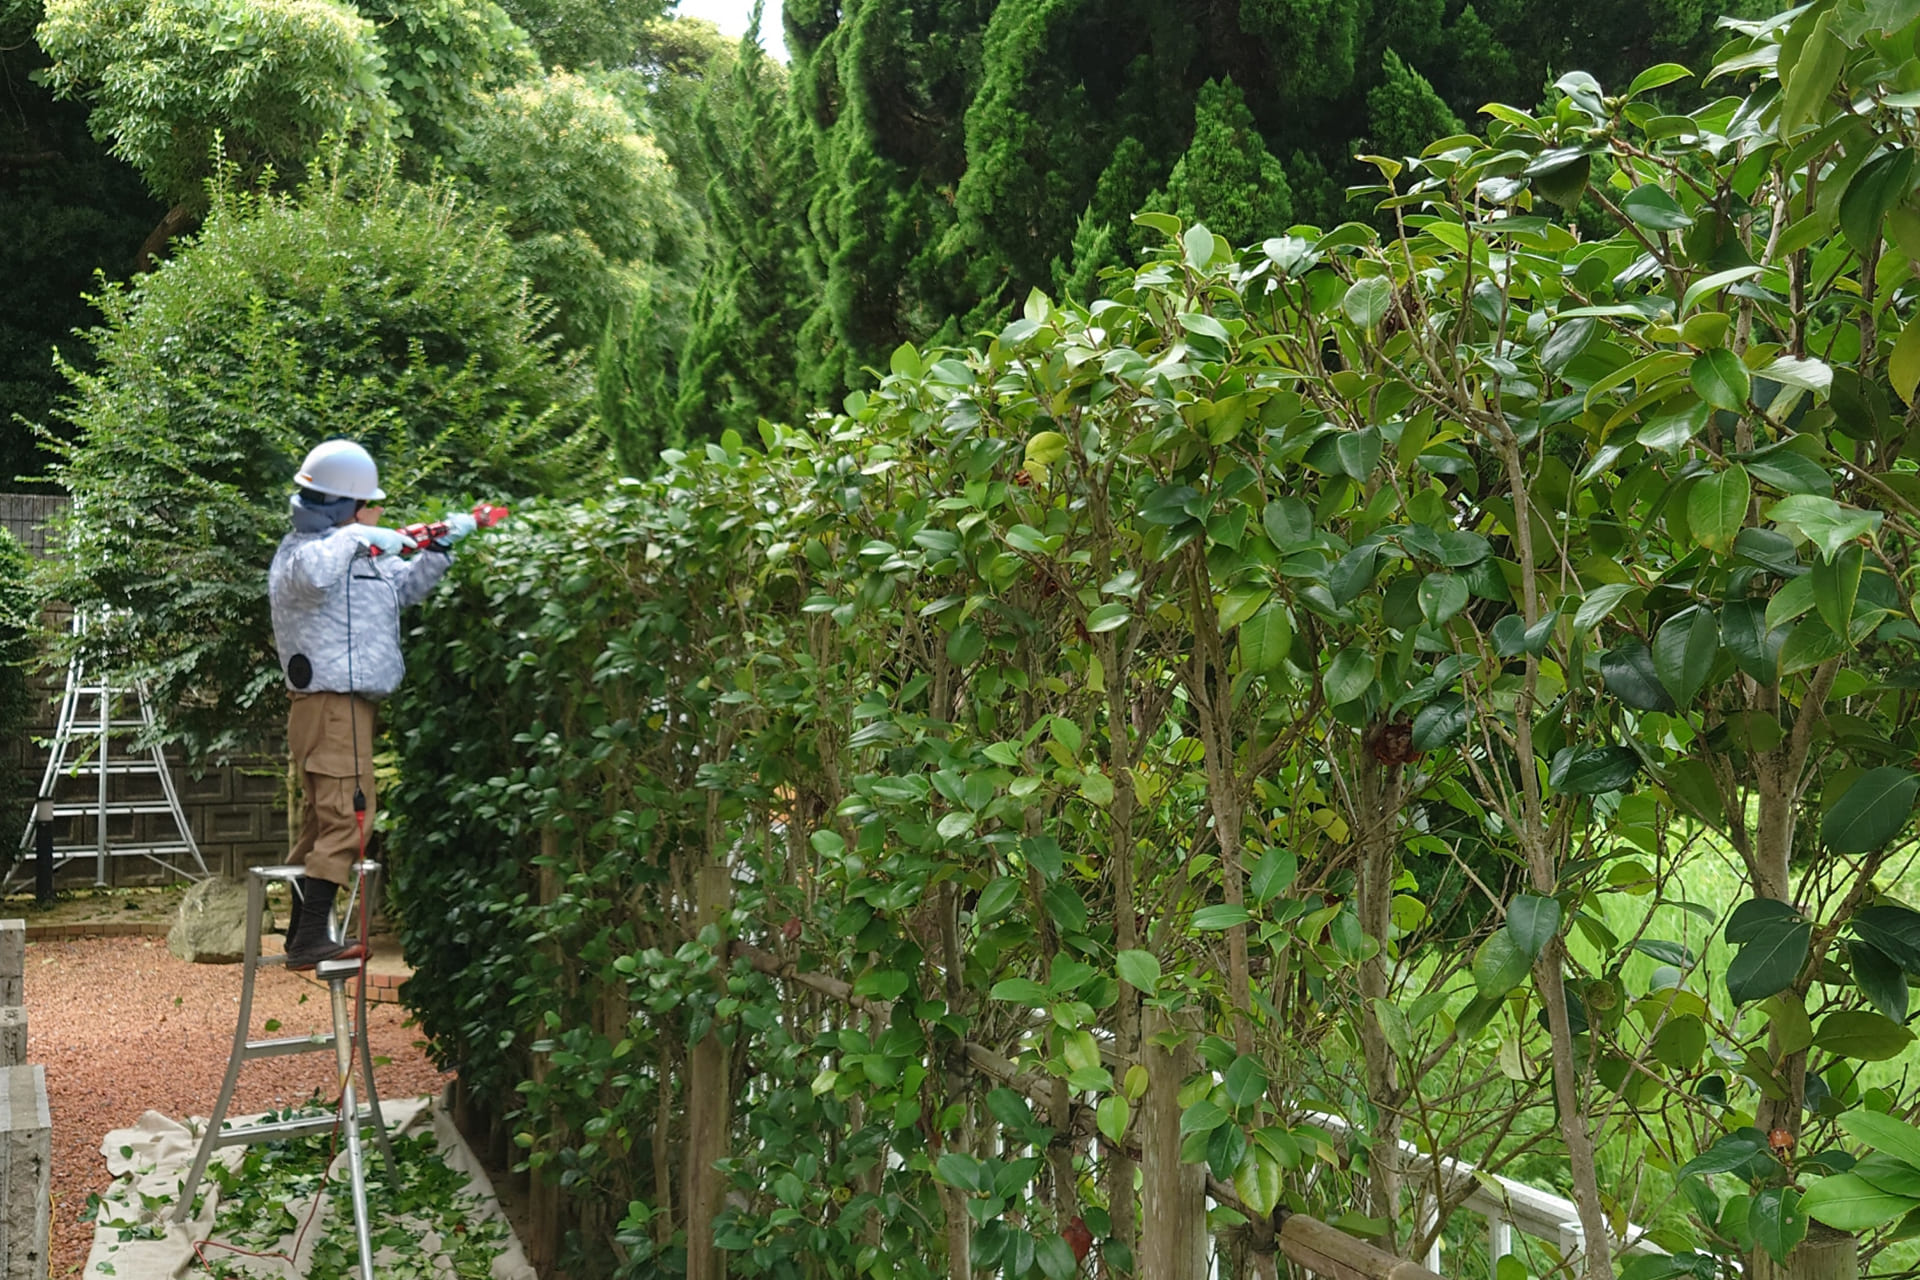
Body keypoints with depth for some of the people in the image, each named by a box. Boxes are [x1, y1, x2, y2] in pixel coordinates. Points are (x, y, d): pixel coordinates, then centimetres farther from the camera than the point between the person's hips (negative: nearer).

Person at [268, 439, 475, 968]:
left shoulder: (357, 552, 17)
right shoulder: (304, 550, -12)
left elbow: (405, 588, 28)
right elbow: (311, 576, -38)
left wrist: (440, 547, 16)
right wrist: (357, 539, -27)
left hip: (349, 705, 10)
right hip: (331, 704, -10)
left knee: (323, 819, 15)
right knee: (346, 816, -12)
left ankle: (302, 935, 23)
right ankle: (311, 939, -9)